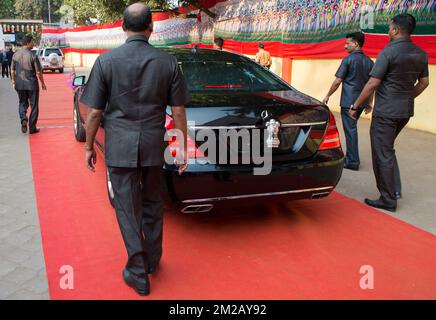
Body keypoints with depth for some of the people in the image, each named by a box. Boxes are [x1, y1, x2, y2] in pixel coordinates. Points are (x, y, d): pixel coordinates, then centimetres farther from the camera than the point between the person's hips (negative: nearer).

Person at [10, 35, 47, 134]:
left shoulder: (15, 55, 2)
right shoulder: (32, 56, -13)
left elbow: (12, 70, 8)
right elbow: (38, 72, -12)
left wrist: (13, 82, 19)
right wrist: (42, 83, 1)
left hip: (19, 84, 4)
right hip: (32, 84, -4)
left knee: (22, 104, 19)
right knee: (34, 106, 7)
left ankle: (23, 119, -7)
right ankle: (32, 128, 10)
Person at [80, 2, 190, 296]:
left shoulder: (106, 61, -6)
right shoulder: (168, 62, -2)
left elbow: (95, 112, -5)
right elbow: (178, 110, 0)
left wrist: (89, 146, 7)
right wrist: (183, 147, 9)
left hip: (119, 147, -2)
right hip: (154, 145, 2)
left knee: (128, 209, 7)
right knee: (152, 204, 20)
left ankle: (138, 275, 16)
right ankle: (153, 260, 35)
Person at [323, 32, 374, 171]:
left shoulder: (348, 59, -10)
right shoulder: (369, 61, 9)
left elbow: (338, 81, -10)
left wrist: (328, 96, 1)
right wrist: (370, 102, 17)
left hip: (348, 101, -7)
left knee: (350, 130, -2)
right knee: (352, 128, 18)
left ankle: (353, 162, 1)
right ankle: (351, 156, 25)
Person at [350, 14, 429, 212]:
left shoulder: (388, 52, -14)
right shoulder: (421, 54, 8)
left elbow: (372, 84, -15)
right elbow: (423, 83, 15)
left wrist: (355, 106, -7)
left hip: (386, 112, -8)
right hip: (406, 111, 8)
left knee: (382, 155, 1)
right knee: (388, 150, 24)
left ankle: (388, 200, 8)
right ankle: (395, 190, 24)